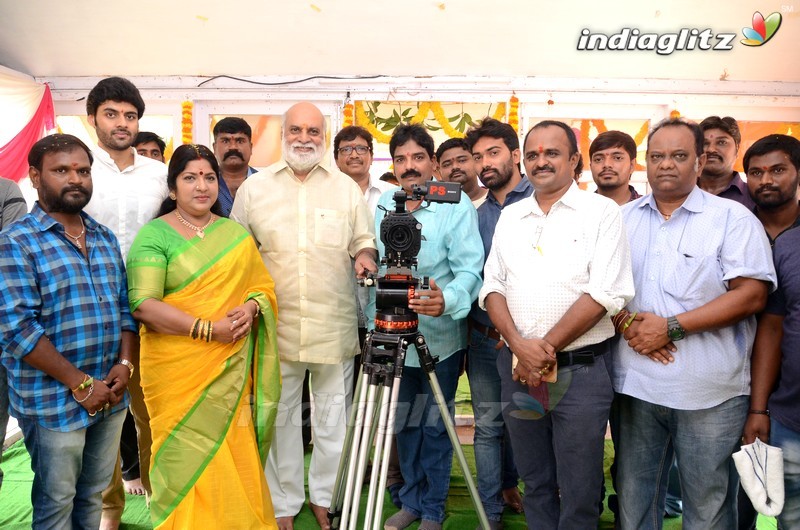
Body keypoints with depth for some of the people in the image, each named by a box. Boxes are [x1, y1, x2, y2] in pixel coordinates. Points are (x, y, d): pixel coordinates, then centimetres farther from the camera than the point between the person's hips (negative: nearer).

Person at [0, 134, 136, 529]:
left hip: (110, 395, 5)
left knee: (93, 496, 18)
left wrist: (124, 364, -4)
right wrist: (80, 383, -17)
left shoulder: (105, 238, 10)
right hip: (54, 400, -5)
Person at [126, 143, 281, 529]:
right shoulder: (154, 235, -3)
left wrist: (251, 307, -11)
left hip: (231, 368, 3)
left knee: (236, 458, 8)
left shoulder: (236, 234, 11)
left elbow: (263, 286, 12)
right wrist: (207, 329, -18)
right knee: (187, 457, 4)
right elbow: (143, 305, -13)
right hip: (178, 370, -3)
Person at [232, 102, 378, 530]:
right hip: (276, 325, 0)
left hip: (335, 325, 0)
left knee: (333, 418, 9)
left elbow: (364, 241, 12)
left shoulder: (347, 188, 8)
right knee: (278, 417, 9)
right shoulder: (254, 187, 7)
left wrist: (365, 256, -10)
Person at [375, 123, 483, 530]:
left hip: (440, 334, -4)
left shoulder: (457, 205, -11)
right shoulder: (382, 204, 4)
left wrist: (448, 299, -38)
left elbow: (470, 269, -18)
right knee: (404, 421, 16)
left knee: (435, 425, 7)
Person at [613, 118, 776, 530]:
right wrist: (627, 322, -11)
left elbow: (752, 295, -11)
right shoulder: (623, 218, 10)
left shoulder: (733, 218, -2)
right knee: (633, 495, 15)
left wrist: (670, 327, -16)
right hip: (636, 384, 3)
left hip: (710, 393, -3)